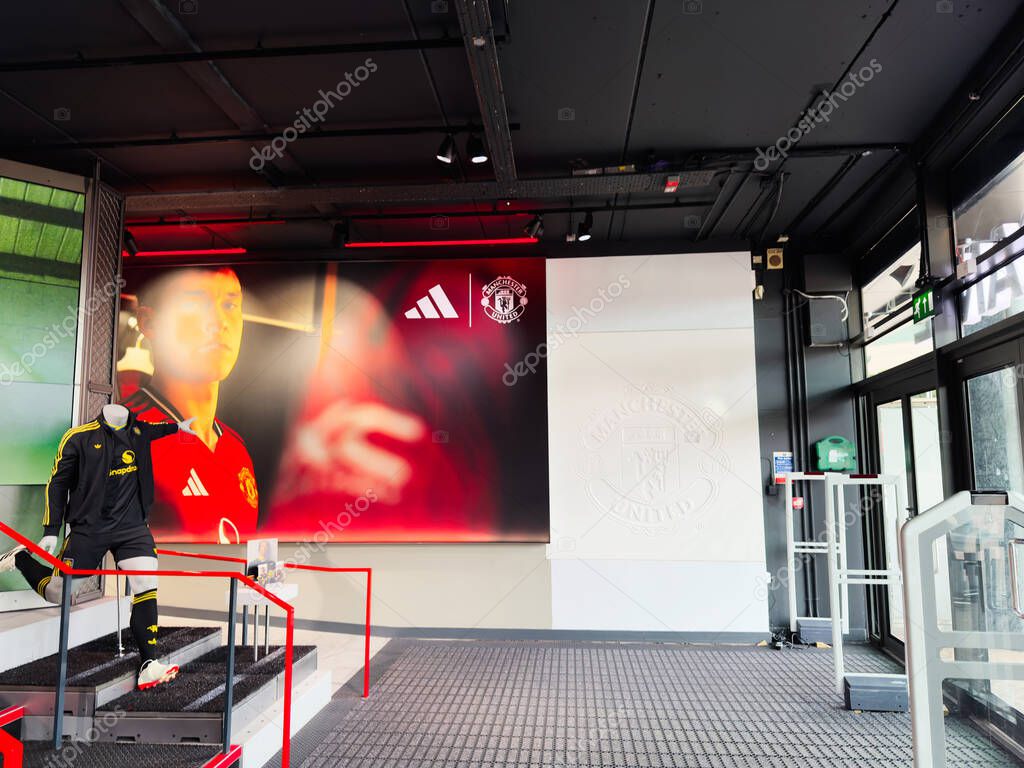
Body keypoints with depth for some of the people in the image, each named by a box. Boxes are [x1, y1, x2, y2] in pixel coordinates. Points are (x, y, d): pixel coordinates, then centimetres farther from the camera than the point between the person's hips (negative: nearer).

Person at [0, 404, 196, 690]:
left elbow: (157, 426, 30)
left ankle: (148, 666, -10)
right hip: (88, 527, -2)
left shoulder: (140, 430, 3)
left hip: (132, 526, 2)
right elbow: (57, 483, -2)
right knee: (54, 594, 10)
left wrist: (179, 425, 13)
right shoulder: (78, 437, -9)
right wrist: (51, 531, -3)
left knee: (146, 584, -15)